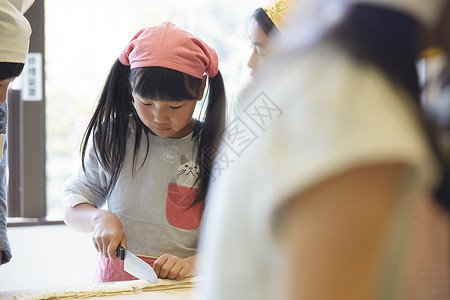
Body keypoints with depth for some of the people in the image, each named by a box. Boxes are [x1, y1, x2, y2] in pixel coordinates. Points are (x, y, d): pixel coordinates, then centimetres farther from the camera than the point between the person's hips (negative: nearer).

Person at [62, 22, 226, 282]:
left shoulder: (217, 151, -1)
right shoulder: (111, 138, 4)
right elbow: (73, 210, 12)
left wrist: (191, 262, -18)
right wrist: (100, 217, -9)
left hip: (183, 290, -2)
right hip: (115, 282, 3)